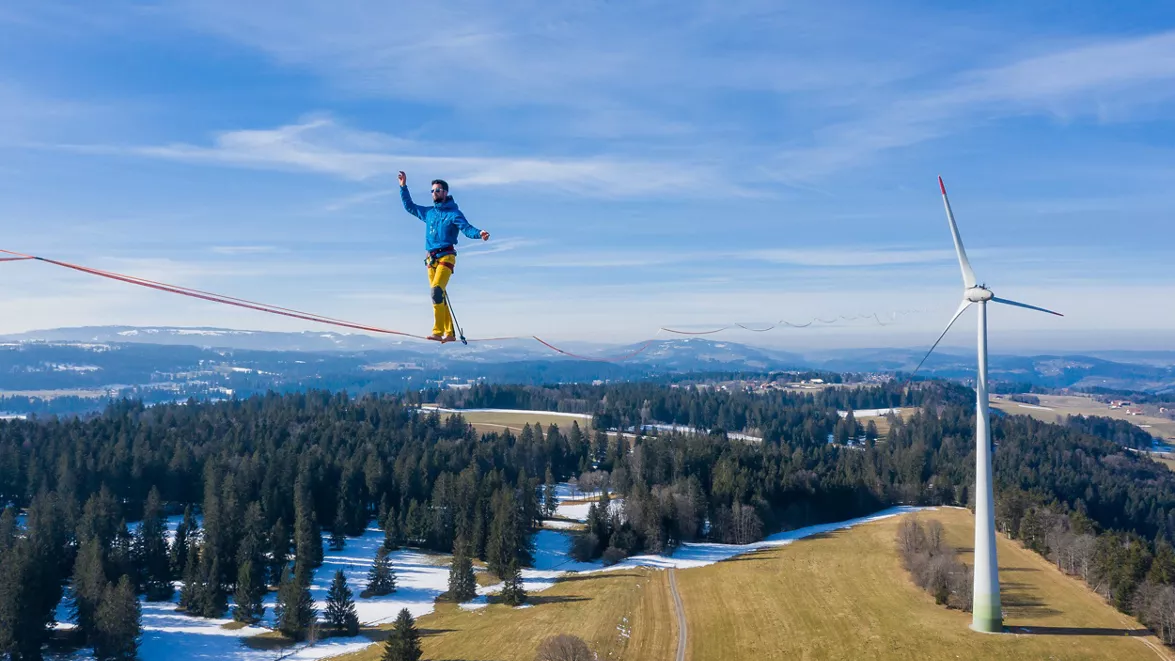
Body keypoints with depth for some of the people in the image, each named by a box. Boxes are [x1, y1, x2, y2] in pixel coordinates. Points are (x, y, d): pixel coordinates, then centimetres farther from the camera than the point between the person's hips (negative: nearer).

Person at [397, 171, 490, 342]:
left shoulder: (453, 213, 1)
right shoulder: (428, 212, 19)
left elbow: (467, 228, -12)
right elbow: (409, 206, 32)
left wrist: (479, 234, -32)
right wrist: (403, 187, 26)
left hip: (446, 257, -6)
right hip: (431, 259, 6)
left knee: (437, 291, -23)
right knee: (439, 295, 3)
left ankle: (438, 331, -26)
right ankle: (449, 333, 7)